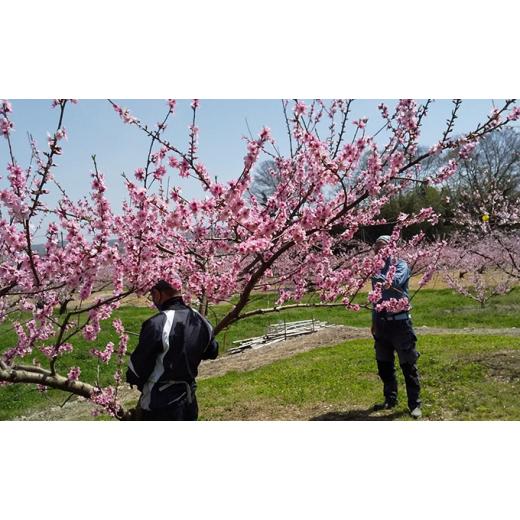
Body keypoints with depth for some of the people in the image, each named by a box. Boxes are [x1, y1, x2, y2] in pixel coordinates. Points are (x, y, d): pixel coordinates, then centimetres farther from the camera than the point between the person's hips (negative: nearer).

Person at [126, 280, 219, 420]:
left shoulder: (157, 324, -25)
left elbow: (137, 367, -16)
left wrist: (132, 377, 6)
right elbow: (212, 352, 15)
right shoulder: (201, 321, -2)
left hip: (159, 407, -7)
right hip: (188, 402, 7)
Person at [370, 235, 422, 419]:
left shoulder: (400, 265, -4)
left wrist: (379, 279, -37)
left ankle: (414, 404, 7)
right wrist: (374, 321, 19)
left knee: (408, 364, -1)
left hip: (399, 321, -6)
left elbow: (395, 281, -26)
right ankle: (390, 399, 26)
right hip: (382, 322, 6)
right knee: (384, 364, 12)